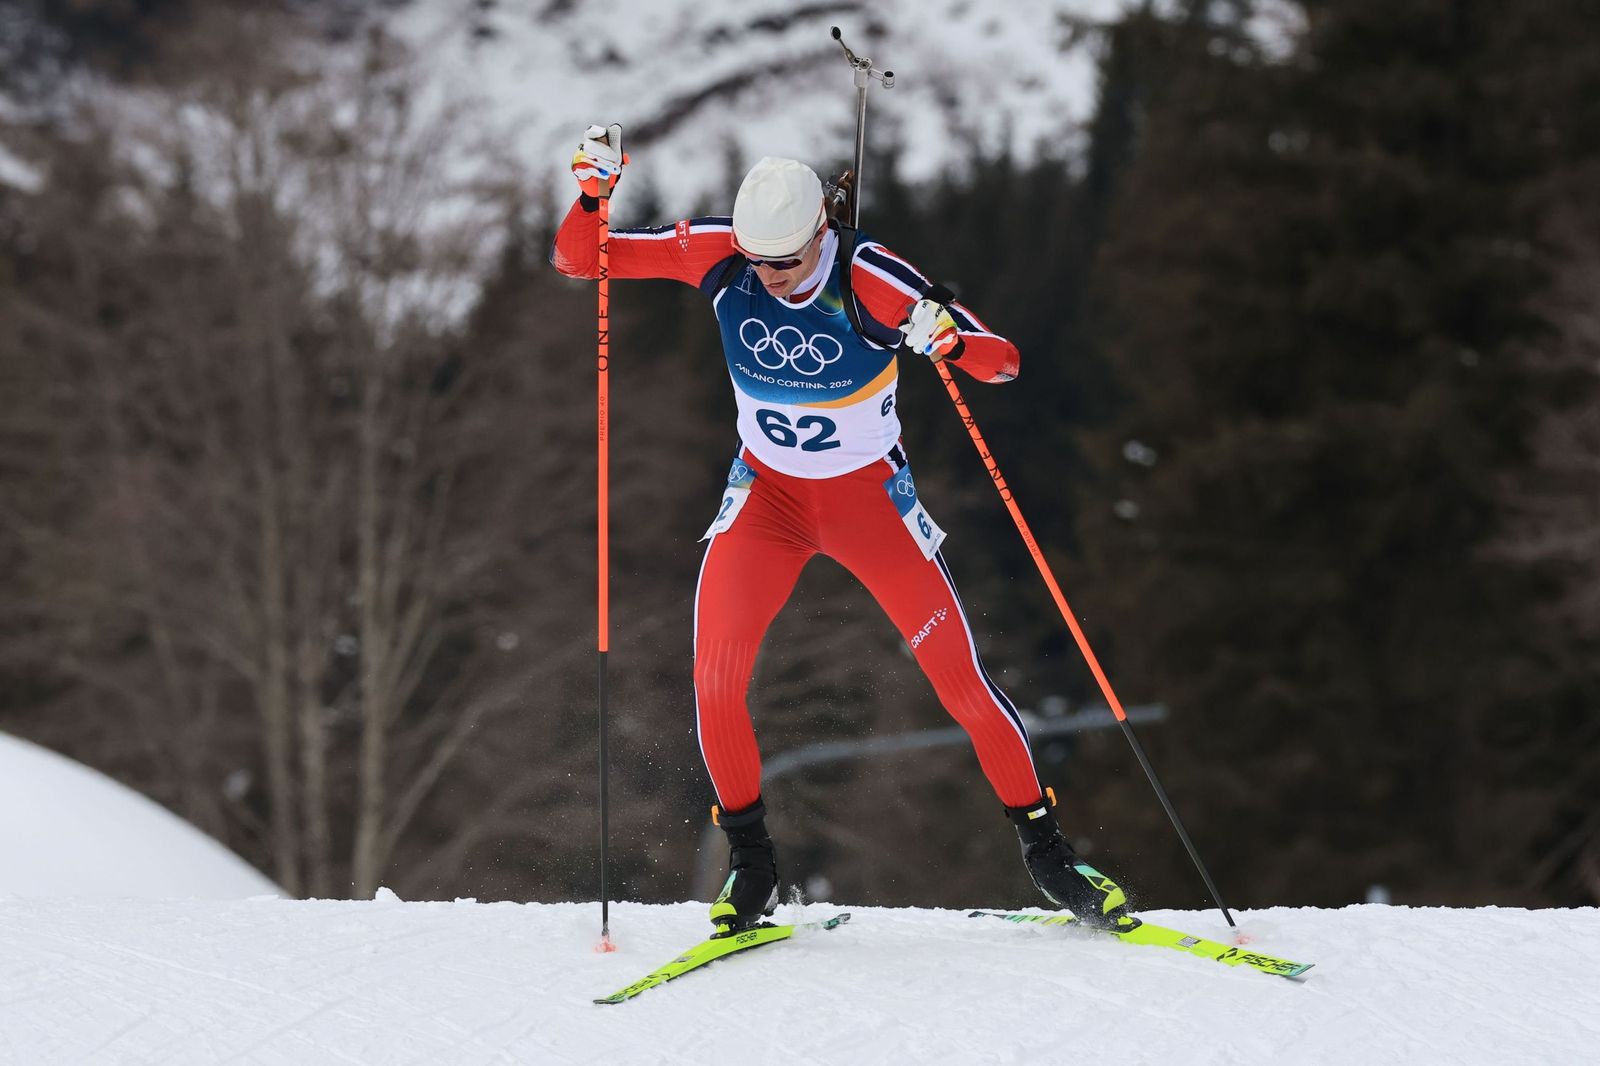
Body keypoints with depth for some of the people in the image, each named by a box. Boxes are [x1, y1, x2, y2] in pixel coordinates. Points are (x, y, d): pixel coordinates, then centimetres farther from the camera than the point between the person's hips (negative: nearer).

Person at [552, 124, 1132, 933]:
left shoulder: (869, 280, -26)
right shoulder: (717, 254, -17)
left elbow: (1002, 362, -26)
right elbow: (576, 260, -10)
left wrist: (946, 337, -47)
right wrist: (592, 189, -30)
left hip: (870, 494, -2)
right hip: (767, 493, 2)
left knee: (960, 677, -4)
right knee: (715, 672, -16)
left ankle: (1045, 849, 15)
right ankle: (750, 864, 3)